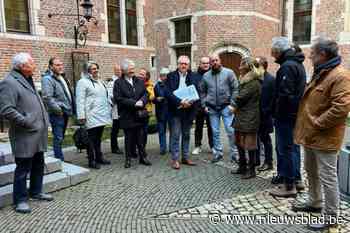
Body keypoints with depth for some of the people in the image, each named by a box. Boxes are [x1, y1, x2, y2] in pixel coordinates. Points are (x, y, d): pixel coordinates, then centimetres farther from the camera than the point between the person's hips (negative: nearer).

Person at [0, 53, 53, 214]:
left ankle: (36, 192, 35)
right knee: (23, 168, 2)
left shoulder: (28, 80, 16)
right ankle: (20, 200, 17)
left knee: (38, 165, 19)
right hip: (25, 136, -9)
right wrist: (26, 122, -20)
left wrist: (44, 121, 15)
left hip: (38, 134, 9)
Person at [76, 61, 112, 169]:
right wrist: (81, 116, -19)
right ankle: (91, 160, 8)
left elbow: (105, 96, 26)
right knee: (92, 139, -1)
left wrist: (109, 108, 21)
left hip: (102, 115, 8)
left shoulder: (99, 81, 18)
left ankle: (99, 157, 25)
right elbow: (80, 100, -14)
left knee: (98, 138, 16)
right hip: (92, 117, -8)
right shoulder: (83, 82, -7)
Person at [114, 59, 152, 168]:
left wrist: (142, 101, -14)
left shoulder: (139, 81, 11)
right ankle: (128, 159, 19)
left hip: (140, 114, 3)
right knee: (129, 138, 6)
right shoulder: (118, 83, -3)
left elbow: (145, 94, 8)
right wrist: (134, 103, -17)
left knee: (141, 137, 8)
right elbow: (118, 99, -12)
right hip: (127, 116, -3)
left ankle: (143, 157, 21)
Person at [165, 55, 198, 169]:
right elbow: (168, 92, -11)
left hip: (188, 110, 3)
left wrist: (190, 102, -15)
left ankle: (185, 157, 23)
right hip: (175, 110, -3)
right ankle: (175, 159, 9)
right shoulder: (171, 76, -1)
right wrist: (180, 102, -21)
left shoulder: (193, 77, 8)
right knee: (175, 135, 0)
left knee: (186, 135, 12)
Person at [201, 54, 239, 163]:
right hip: (212, 108, 3)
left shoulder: (229, 72, -2)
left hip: (226, 106, -3)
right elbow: (202, 92, 15)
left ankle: (234, 152, 9)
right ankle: (218, 153, 21)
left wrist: (232, 104, -11)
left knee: (230, 130, -6)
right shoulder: (206, 75, 8)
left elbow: (235, 89, -4)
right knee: (215, 132, 9)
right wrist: (204, 105, 6)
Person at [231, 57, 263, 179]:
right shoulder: (246, 81, 15)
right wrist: (237, 109, -1)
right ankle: (242, 167, 29)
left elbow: (240, 99, -16)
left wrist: (236, 108, 1)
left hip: (249, 118, -10)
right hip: (241, 117, 10)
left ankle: (251, 170, 15)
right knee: (239, 142, 16)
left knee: (250, 144, 1)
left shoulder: (253, 83, -17)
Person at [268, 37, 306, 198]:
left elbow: (284, 94, -25)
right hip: (295, 114, 10)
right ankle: (296, 179, 29)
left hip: (285, 116, -10)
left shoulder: (287, 66, -18)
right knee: (293, 147, 18)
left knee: (285, 149, -2)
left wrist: (276, 113, -15)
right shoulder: (297, 64, 15)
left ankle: (289, 186, 6)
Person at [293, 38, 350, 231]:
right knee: (311, 171, 21)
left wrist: (317, 124, -20)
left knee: (327, 177, 1)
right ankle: (315, 202, 39)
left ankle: (331, 217, 15)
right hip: (311, 134, 10)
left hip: (324, 138, -10)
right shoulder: (320, 73, 14)